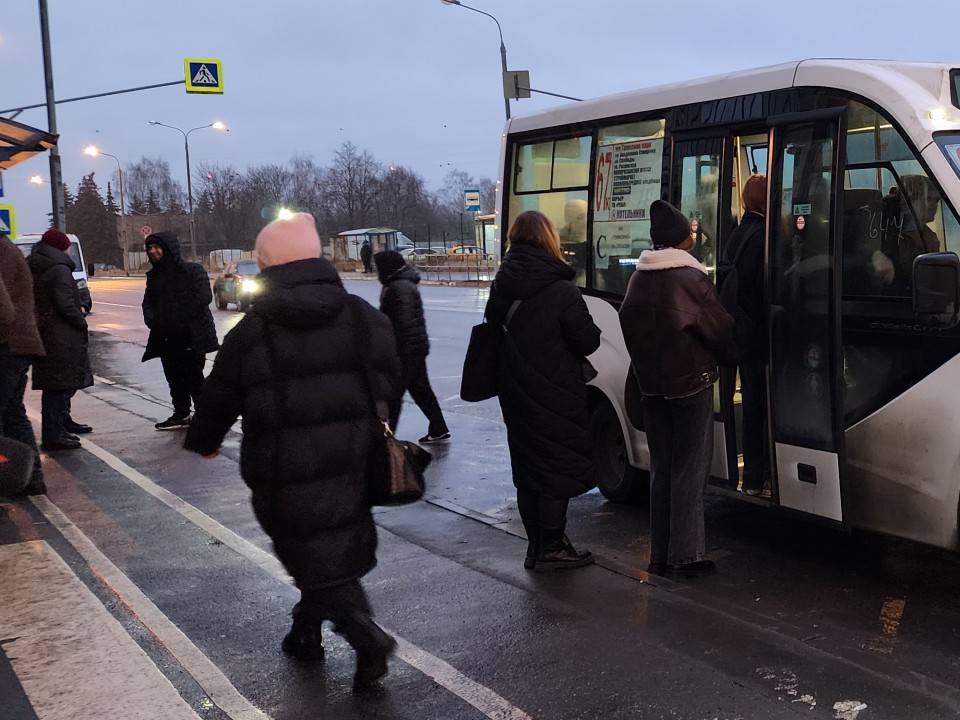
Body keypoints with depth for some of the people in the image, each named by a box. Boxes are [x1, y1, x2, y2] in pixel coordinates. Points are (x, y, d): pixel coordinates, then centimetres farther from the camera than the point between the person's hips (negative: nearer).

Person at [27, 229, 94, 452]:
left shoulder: (34, 267, 14)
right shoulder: (59, 269, -14)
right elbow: (65, 305, -21)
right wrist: (82, 322, -7)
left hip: (44, 332, 9)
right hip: (61, 337, -9)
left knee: (59, 383, 22)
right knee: (58, 384, -5)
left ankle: (63, 422, 36)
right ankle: (52, 434, -2)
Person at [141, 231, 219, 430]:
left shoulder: (193, 270, -5)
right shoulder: (154, 276, 16)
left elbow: (204, 297, -13)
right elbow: (148, 302, 16)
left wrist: (180, 317, -17)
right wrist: (152, 321, -5)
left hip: (191, 335, -6)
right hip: (166, 338, 6)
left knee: (194, 377, -5)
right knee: (174, 378, 10)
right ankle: (181, 415, 21)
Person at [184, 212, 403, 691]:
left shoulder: (251, 332, -8)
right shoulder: (366, 318, 0)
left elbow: (219, 399, 2)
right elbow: (390, 386, 7)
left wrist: (201, 442, 22)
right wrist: (375, 442, 23)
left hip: (286, 476, -3)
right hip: (351, 468, 4)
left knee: (316, 559, 6)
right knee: (340, 547, 21)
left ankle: (365, 635, -11)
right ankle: (305, 634, 35)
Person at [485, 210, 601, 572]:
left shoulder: (501, 287, 1)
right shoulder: (561, 291, -17)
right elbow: (588, 340, -13)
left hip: (515, 393, 6)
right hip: (555, 396, -6)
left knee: (527, 466, 14)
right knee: (559, 467, 4)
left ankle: (536, 546, 23)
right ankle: (551, 549, 10)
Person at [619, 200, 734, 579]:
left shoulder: (638, 279, 3)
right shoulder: (691, 279, -14)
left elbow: (629, 325, 9)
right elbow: (721, 330, -8)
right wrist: (717, 356, 12)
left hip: (651, 386, 6)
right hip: (691, 382, -6)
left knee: (661, 467, 14)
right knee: (690, 470, 2)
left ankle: (660, 555, 18)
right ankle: (685, 556, 4)